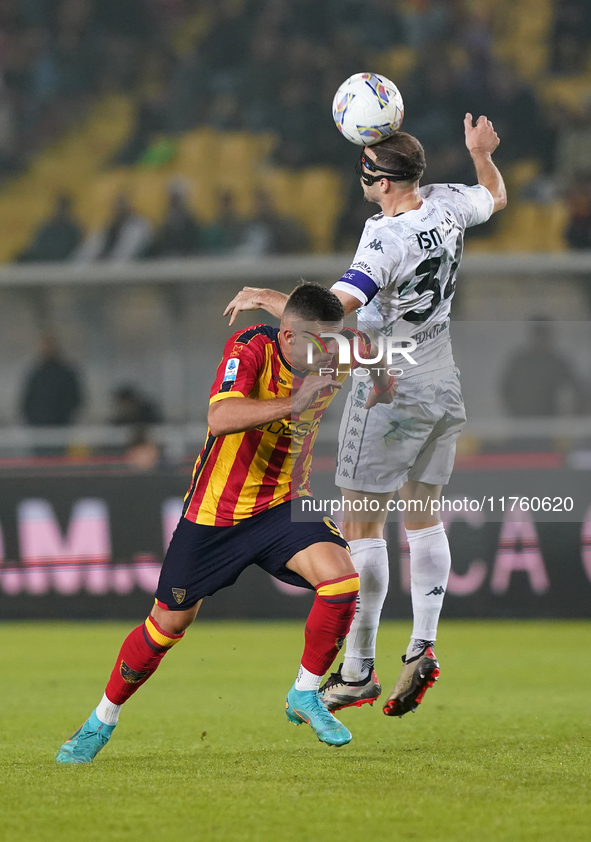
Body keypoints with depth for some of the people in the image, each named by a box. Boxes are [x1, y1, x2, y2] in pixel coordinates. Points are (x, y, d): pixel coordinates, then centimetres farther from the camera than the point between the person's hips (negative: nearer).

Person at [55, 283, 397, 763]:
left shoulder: (329, 361, -11)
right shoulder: (251, 349, -25)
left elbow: (382, 397, 9)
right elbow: (220, 418, -41)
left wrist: (374, 362, -12)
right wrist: (292, 404, -49)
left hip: (283, 504, 3)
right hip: (215, 510, -3)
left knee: (342, 576, -23)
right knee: (169, 624, 7)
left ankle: (306, 695, -3)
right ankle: (103, 721, 30)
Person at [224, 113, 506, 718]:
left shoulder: (386, 239, -25)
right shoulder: (447, 204, -2)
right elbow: (495, 197, 21)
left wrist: (270, 298, -24)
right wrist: (482, 154, 32)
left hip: (390, 392, -8)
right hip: (443, 389, 8)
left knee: (362, 526, -1)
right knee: (422, 516, 14)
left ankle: (357, 672, 1)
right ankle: (423, 646, 5)